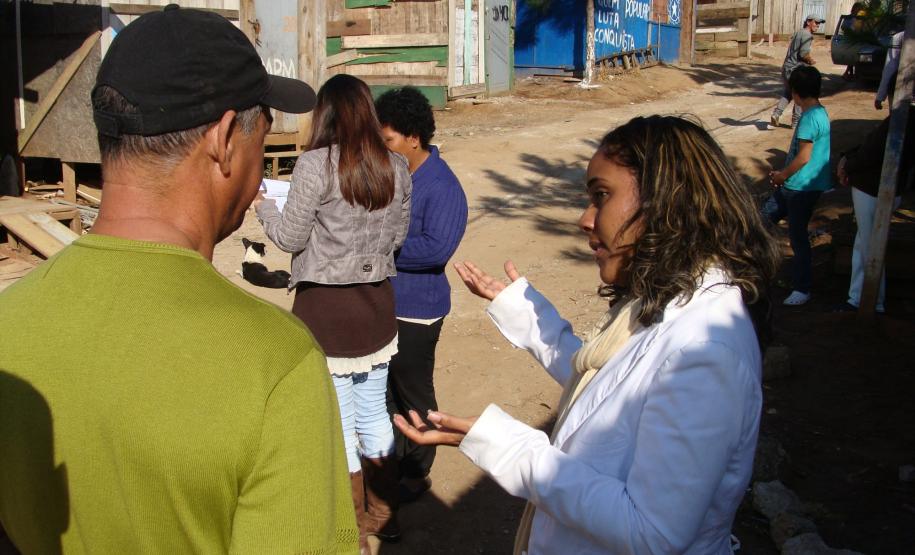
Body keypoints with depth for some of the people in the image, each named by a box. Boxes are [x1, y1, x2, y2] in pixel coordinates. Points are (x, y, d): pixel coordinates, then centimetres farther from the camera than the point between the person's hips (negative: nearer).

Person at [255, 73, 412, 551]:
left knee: (339, 421, 8)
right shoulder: (395, 168, 1)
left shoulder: (315, 164, -15)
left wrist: (262, 204, 9)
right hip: (376, 301, 5)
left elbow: (291, 237, -9)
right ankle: (383, 515, 34)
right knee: (373, 412, 20)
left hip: (325, 305, -5)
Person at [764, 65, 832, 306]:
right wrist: (783, 174, 16)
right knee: (763, 218, 15)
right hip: (793, 185, 10)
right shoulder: (819, 112, 10)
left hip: (802, 187, -10)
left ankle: (802, 289, 8)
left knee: (797, 236, -2)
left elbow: (803, 157, -22)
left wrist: (782, 176, -7)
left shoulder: (810, 118, -20)